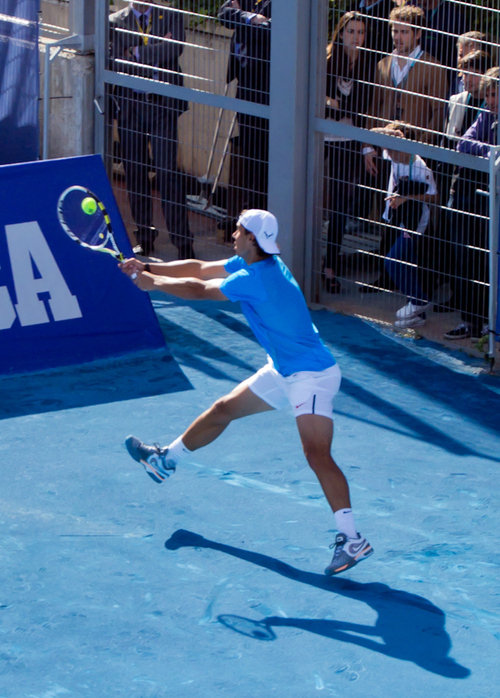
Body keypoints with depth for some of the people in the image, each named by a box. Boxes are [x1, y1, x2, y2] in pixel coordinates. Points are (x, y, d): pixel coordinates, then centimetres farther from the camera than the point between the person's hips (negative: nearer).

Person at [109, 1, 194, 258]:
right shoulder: (116, 22, 7)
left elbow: (175, 49, -13)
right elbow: (114, 63, -6)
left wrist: (137, 52, -9)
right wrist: (154, 54, -10)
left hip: (162, 104, -2)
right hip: (129, 104, 2)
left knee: (168, 171, -8)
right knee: (135, 172, 6)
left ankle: (182, 241, -6)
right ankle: (144, 237, 18)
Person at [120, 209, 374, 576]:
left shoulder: (256, 279, -26)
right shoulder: (250, 263, 3)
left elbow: (198, 290, -17)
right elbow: (199, 269, 12)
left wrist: (152, 282, -3)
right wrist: (148, 268, 6)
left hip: (312, 375, -11)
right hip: (283, 371, 11)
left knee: (317, 453, -23)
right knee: (224, 409, 22)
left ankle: (352, 539, -27)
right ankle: (166, 459, 42)